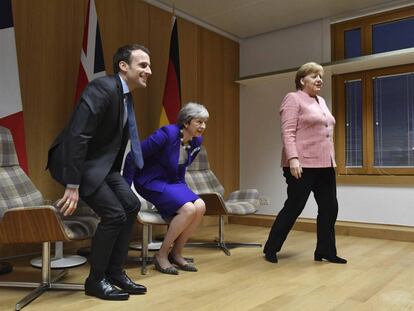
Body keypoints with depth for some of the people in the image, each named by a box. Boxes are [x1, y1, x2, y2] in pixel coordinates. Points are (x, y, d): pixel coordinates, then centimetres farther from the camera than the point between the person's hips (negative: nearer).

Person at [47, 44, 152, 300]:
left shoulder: (126, 96, 8)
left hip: (101, 162, 9)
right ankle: (96, 280, 7)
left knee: (132, 205, 2)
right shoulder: (103, 88, -21)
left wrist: (116, 178, 15)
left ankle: (115, 272, 15)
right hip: (75, 160, -9)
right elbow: (77, 136, -27)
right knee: (114, 213, -14)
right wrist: (72, 186, -27)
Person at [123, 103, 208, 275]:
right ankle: (161, 255, -8)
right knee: (188, 209, -26)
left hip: (172, 182, 7)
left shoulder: (196, 141, 0)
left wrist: (182, 188, 15)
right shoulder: (167, 134, -22)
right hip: (151, 182, -7)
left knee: (200, 206, -18)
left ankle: (176, 253, -1)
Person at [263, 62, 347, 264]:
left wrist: (331, 161, 17)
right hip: (303, 165, -8)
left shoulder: (321, 101, 19)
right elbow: (288, 132, -15)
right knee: (293, 207, -2)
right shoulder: (293, 99, -5)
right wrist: (293, 159, -25)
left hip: (325, 165, 8)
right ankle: (270, 249, 13)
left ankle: (325, 251, 19)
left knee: (329, 208, 7)